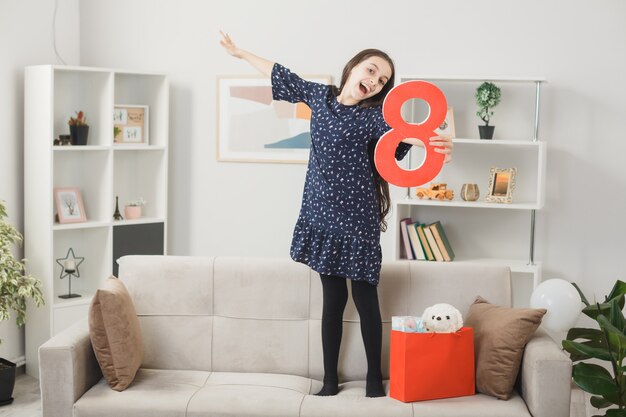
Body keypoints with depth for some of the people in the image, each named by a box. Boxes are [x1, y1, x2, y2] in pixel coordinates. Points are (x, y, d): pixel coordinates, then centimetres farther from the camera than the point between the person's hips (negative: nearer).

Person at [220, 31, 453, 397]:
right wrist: (240, 52, 31)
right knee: (333, 297, 8)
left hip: (357, 218, -4)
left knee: (365, 297, 1)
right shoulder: (319, 95, 6)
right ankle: (330, 379, 14)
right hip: (322, 213, 4)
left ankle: (375, 377, 17)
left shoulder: (373, 115, -7)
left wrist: (436, 142, -48)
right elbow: (282, 75, 20)